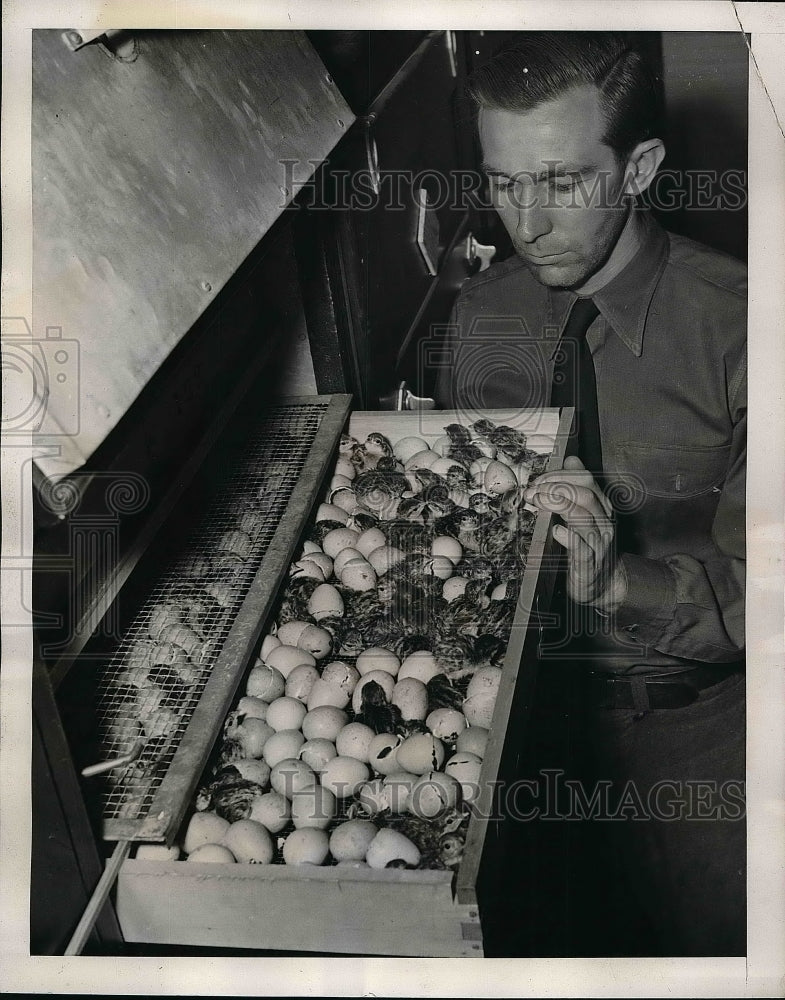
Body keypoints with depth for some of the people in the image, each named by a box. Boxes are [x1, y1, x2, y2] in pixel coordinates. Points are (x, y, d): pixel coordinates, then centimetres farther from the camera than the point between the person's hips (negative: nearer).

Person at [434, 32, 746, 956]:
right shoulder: (481, 313, 2)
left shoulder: (732, 325, -14)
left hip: (686, 712, -3)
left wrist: (618, 577, -34)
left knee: (706, 933, -11)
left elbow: (752, 589, -17)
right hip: (519, 679, 4)